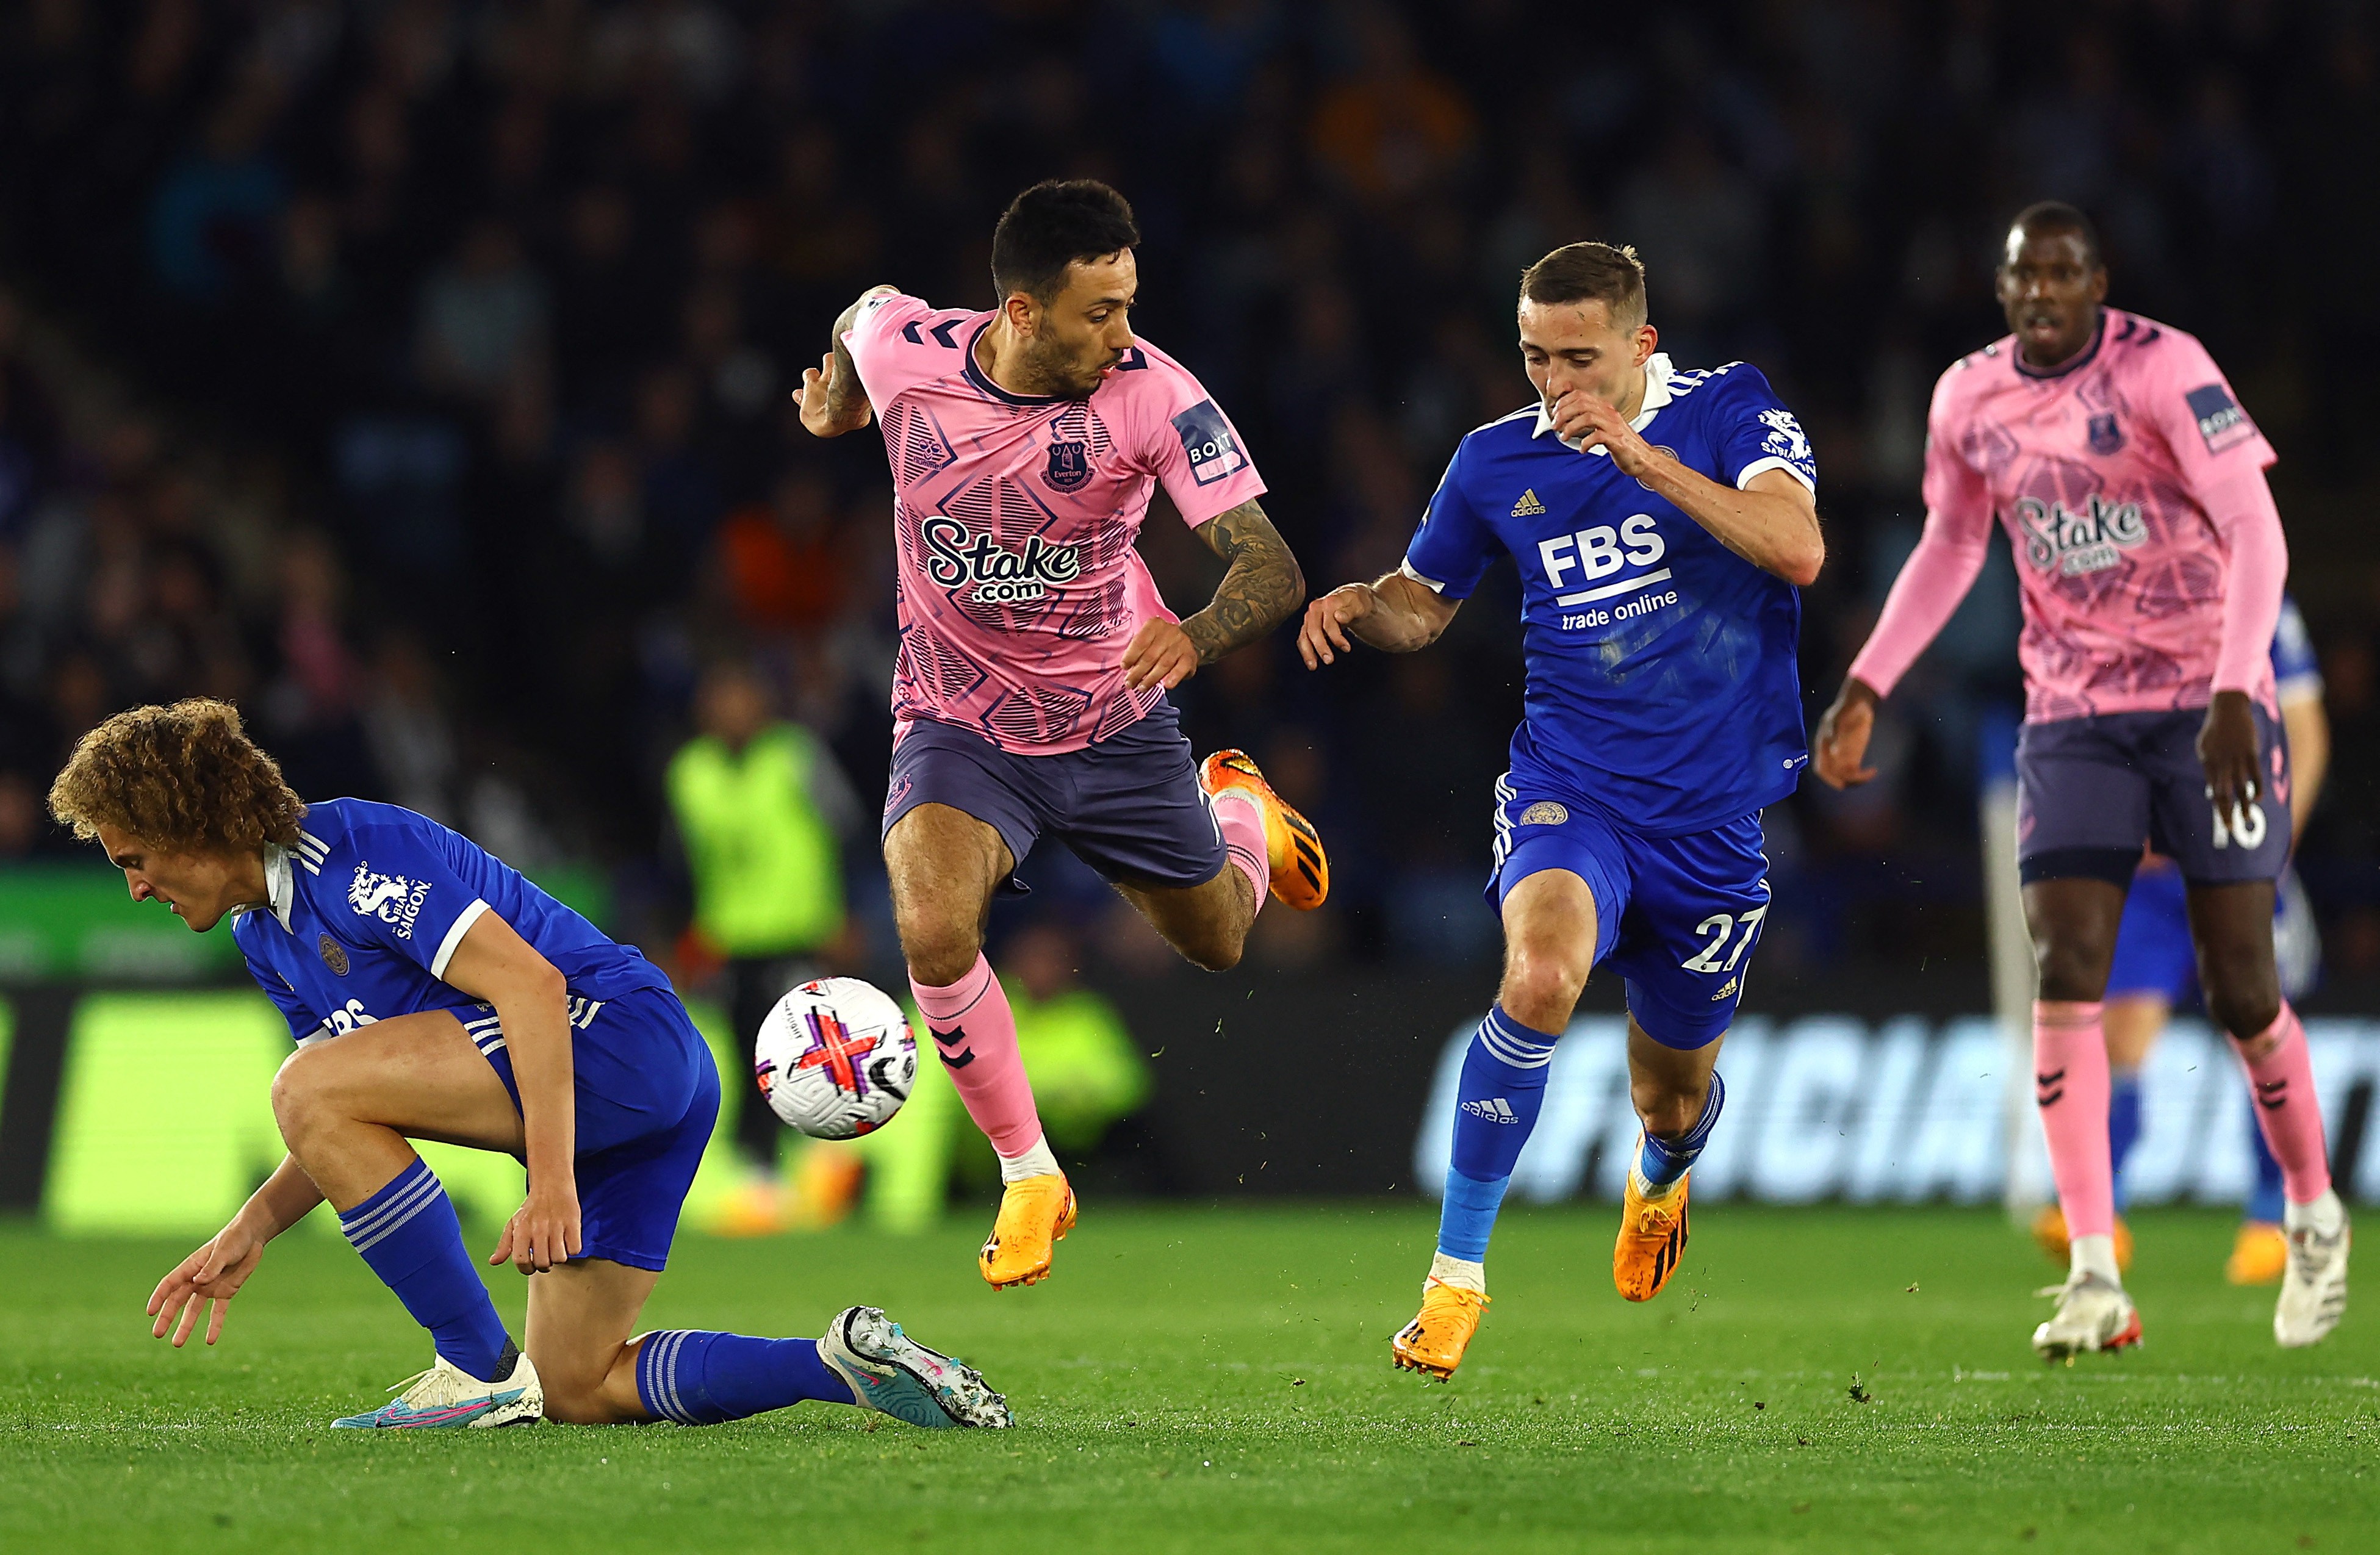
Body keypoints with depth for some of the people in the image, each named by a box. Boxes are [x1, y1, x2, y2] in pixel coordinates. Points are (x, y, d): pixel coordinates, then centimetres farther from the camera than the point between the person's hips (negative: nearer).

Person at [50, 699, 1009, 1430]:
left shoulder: (348, 852, -15)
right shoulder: (264, 937, 15)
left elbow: (530, 983, -23)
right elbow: (359, 1130, 19)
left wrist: (552, 1179, -29)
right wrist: (249, 1230, 3)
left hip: (620, 1030, -11)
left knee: (306, 1090, -21)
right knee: (578, 1390, 9)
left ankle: (481, 1369, -15)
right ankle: (848, 1362, 8)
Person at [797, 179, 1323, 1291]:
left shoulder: (1154, 395, -25)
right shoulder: (900, 348, -20)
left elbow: (1272, 569, -30)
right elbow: (858, 321, 6)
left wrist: (1193, 636, -49)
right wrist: (836, 403, 25)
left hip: (1117, 720, 0)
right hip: (960, 726, 0)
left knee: (1217, 942, 18)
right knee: (933, 930, -28)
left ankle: (1234, 803, 55)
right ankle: (1028, 1178, -6)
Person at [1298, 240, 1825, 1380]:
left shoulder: (1730, 411, -5)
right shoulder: (1497, 461, 1)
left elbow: (1797, 551, -23)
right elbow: (1424, 604, 17)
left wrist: (1642, 455, -28)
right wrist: (1359, 604, -7)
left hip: (1715, 813, 0)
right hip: (1569, 784, 0)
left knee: (1673, 1096, 16)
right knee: (1541, 975, -33)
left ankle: (1660, 1179, 57)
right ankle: (1457, 1271, -23)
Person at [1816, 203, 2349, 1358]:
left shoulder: (2161, 369, -15)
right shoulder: (1968, 400, 2)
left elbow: (2255, 536, -20)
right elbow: (1949, 549, 20)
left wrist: (2233, 696, -31)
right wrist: (1867, 686, 13)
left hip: (2206, 706, -4)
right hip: (2073, 718, 4)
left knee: (2239, 987, -2)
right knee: (2065, 970, -12)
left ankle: (2315, 1219, 23)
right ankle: (2095, 1278, -13)